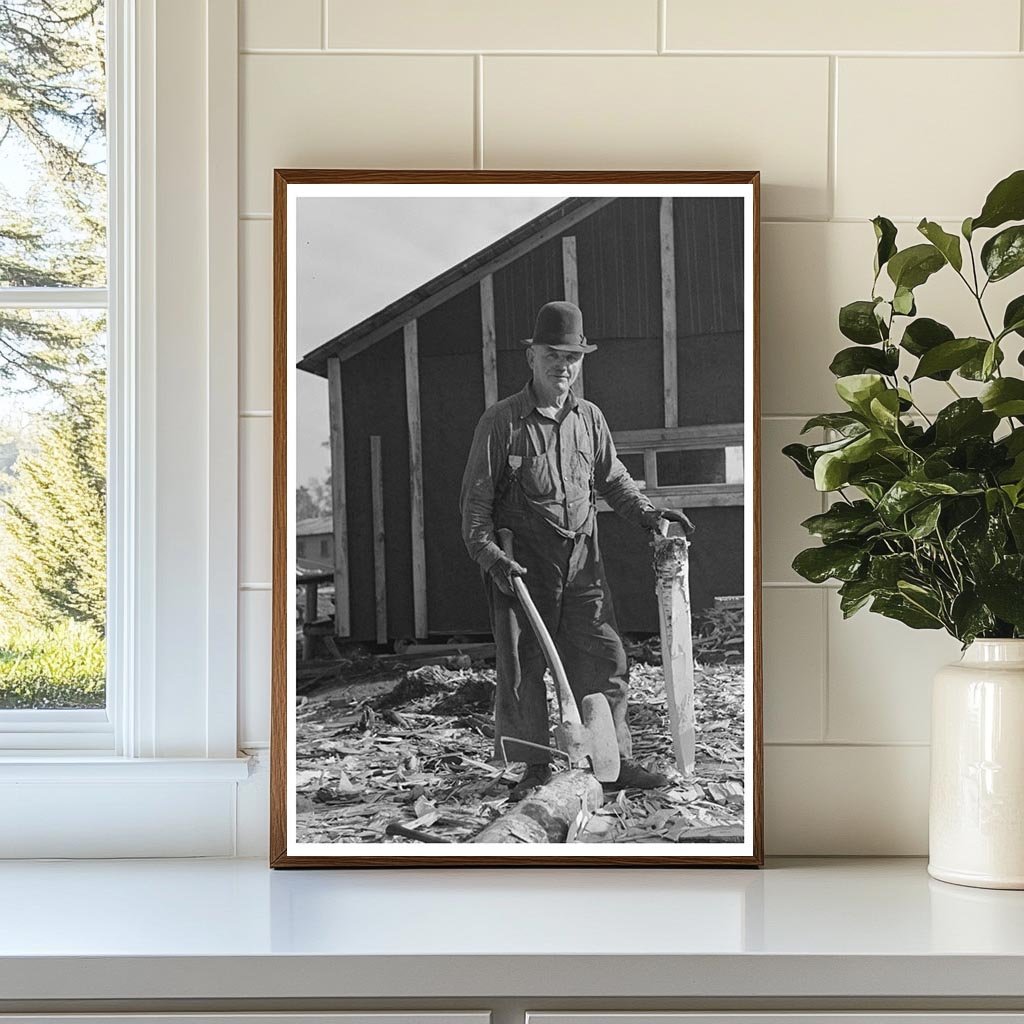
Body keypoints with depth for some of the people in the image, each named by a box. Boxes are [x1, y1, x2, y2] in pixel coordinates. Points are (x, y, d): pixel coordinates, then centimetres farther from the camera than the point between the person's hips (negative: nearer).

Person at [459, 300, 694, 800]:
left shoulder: (590, 418, 10)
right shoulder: (500, 421, -4)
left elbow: (612, 478, 20)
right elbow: (476, 501, -3)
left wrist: (647, 511, 4)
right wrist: (490, 554, -15)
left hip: (582, 557, 4)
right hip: (522, 561, -4)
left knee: (604, 657, 1)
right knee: (523, 667, 0)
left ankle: (614, 761, 10)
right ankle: (535, 768, 11)